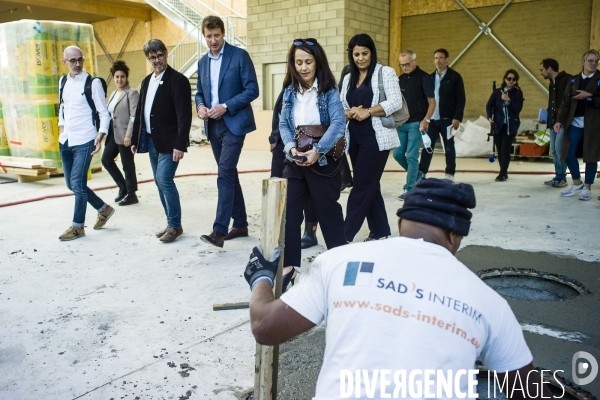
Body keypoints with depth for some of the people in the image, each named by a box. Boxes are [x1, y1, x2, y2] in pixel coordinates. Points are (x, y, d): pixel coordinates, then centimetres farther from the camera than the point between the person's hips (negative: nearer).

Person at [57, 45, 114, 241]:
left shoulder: (93, 83, -8)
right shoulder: (63, 82, 10)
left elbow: (104, 113, -10)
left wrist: (99, 136, -21)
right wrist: (62, 129, 14)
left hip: (84, 141, -7)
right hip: (66, 141, 7)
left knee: (77, 183, -7)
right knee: (72, 184, 12)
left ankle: (78, 226, 8)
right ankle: (104, 209, 29)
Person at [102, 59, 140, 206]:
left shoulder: (132, 93, -8)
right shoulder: (113, 94, 16)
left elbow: (134, 116, -15)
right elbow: (109, 115, 17)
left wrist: (128, 135, -20)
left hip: (125, 135, -8)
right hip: (113, 134, 8)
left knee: (127, 165, -1)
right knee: (106, 159, 9)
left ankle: (131, 194, 13)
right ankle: (123, 187, 22)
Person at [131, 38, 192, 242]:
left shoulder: (178, 80, -10)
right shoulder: (147, 81, 14)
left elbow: (184, 115, -17)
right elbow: (139, 112, 18)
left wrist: (180, 144, -23)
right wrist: (135, 139, 14)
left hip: (168, 141, -8)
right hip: (151, 140, 8)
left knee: (164, 180, -12)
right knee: (160, 182, 10)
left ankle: (175, 225, 1)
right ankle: (171, 223, 20)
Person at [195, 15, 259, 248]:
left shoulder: (239, 55, -5)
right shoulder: (203, 62, 13)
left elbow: (252, 90, -10)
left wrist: (226, 106, -19)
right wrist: (200, 106, -4)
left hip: (233, 123, -7)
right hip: (213, 126, 7)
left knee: (225, 174, -16)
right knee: (229, 175, 12)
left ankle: (219, 231, -17)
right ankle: (240, 224, 22)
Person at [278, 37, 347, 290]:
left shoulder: (329, 90, -6)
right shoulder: (289, 90, 7)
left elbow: (338, 123, -16)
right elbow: (283, 124, 4)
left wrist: (318, 150, -27)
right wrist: (291, 148, -15)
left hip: (323, 161, -4)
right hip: (295, 161, 4)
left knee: (328, 212, 7)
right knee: (289, 212, 2)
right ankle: (289, 264, 13)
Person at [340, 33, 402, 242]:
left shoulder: (385, 72, -2)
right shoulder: (348, 78, 15)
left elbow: (396, 102, -12)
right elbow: (340, 107, 13)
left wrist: (367, 112, -18)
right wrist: (350, 113, -9)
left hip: (376, 138, -7)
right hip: (355, 139, 7)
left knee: (361, 186, -6)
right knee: (370, 185, 11)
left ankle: (346, 234, -3)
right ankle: (380, 230, 21)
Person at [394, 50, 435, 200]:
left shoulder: (424, 78, -5)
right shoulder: (400, 79, 12)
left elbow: (432, 102, -7)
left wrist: (426, 120, -18)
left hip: (416, 123, -6)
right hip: (401, 123, 6)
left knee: (411, 157, -6)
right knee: (397, 154, 7)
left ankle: (409, 189, 2)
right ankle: (417, 175, 28)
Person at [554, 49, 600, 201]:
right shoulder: (574, 80, 10)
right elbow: (565, 102, 5)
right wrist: (559, 120, -5)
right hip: (575, 122, 3)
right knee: (569, 153, 1)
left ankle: (587, 187, 13)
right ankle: (576, 183, 21)